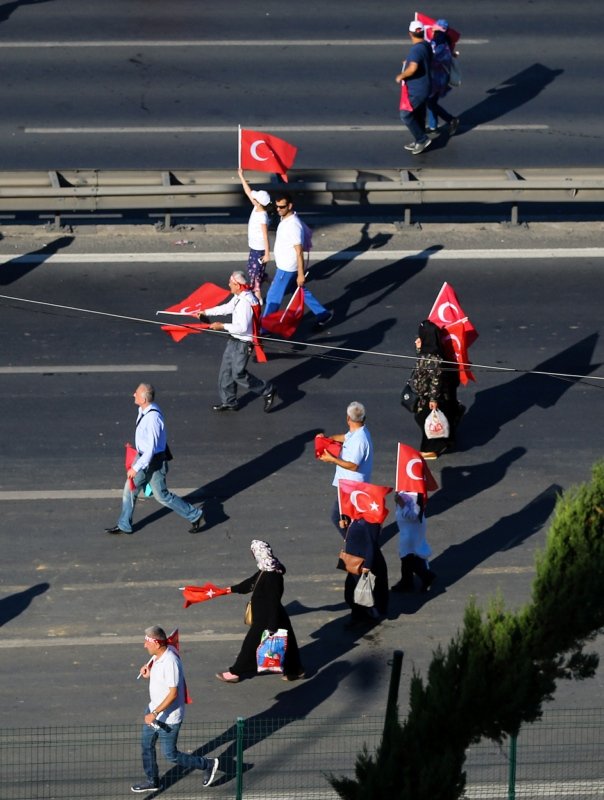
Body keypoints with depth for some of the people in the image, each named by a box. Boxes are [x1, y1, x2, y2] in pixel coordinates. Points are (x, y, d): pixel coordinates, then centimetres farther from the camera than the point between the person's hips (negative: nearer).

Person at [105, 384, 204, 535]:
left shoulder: (153, 419, -33)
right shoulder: (143, 410, -4)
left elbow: (151, 449, -30)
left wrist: (136, 468, -26)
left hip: (154, 461, -9)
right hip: (143, 456, 9)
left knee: (161, 495, 7)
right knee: (129, 489, 16)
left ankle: (195, 515, 22)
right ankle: (124, 526, 31)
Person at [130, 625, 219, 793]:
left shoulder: (170, 662, -31)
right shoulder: (157, 657, -2)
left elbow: (173, 694, -30)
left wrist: (155, 713, -30)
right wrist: (148, 673, -1)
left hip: (168, 718, -9)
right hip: (154, 710, 9)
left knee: (170, 754, 4)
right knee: (146, 745, 17)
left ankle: (207, 765, 20)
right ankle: (152, 781, 33)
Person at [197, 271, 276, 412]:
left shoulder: (245, 302, -29)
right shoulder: (239, 297, 2)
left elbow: (242, 328, -30)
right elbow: (227, 308, 19)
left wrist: (223, 326, -21)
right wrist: (205, 312, 19)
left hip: (243, 343, -10)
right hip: (234, 341, 10)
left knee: (238, 374, 0)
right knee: (226, 370, 15)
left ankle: (267, 391, 14)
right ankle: (229, 401, 28)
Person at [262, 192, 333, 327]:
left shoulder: (293, 225, -27)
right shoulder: (285, 219, 3)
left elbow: (299, 251, -24)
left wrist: (301, 274, -22)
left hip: (287, 269, -10)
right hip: (285, 266, 10)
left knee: (273, 296, 2)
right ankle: (323, 315, 28)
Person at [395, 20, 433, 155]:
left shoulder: (416, 49, -26)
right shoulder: (426, 46, 3)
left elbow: (413, 68, -39)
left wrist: (401, 76, -22)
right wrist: (409, 62, 30)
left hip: (415, 90, -9)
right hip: (422, 87, 9)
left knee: (406, 115, 0)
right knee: (419, 115, 19)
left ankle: (422, 139, 3)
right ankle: (419, 142, 30)